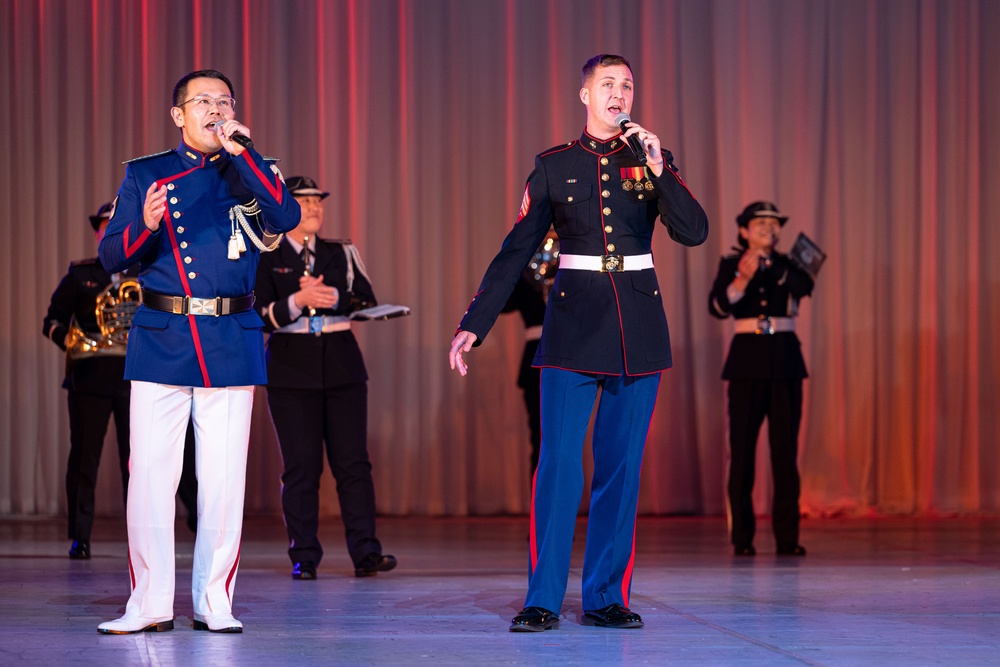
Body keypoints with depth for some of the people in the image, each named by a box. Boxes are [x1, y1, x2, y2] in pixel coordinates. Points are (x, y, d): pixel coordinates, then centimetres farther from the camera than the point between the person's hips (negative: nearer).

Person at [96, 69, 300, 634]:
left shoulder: (252, 173, 11)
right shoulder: (145, 175, 9)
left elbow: (287, 218, -10)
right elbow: (111, 257, 4)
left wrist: (242, 153, -14)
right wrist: (145, 226, -16)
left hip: (231, 345, 1)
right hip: (160, 339, 0)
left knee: (224, 478, 0)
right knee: (150, 472, -4)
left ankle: (215, 602, 8)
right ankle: (151, 603, 3)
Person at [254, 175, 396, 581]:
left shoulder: (342, 254, 13)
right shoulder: (266, 258, 4)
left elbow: (367, 301, 2)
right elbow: (260, 316, -5)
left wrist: (332, 297, -14)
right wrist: (298, 300, -18)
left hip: (341, 364, 2)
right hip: (292, 368, -2)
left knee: (353, 461, -2)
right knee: (301, 466, -2)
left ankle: (365, 553, -3)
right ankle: (304, 558, 3)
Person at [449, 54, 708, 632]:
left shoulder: (651, 159, 7)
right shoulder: (555, 167, 4)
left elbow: (695, 231, -5)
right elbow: (516, 252, 4)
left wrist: (659, 169, -16)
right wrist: (474, 324, -2)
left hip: (639, 325, 2)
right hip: (575, 322, -2)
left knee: (622, 465, 3)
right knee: (560, 461, -9)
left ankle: (606, 597, 10)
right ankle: (543, 601, -5)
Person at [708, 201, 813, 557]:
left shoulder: (789, 264, 10)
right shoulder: (731, 264, 3)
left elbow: (804, 286, -12)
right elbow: (717, 307, -13)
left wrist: (769, 262, -19)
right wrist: (743, 280, -29)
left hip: (785, 359, 2)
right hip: (748, 358, -2)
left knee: (785, 447, 0)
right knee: (742, 446, -2)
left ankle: (787, 536, 3)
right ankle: (742, 536, 2)